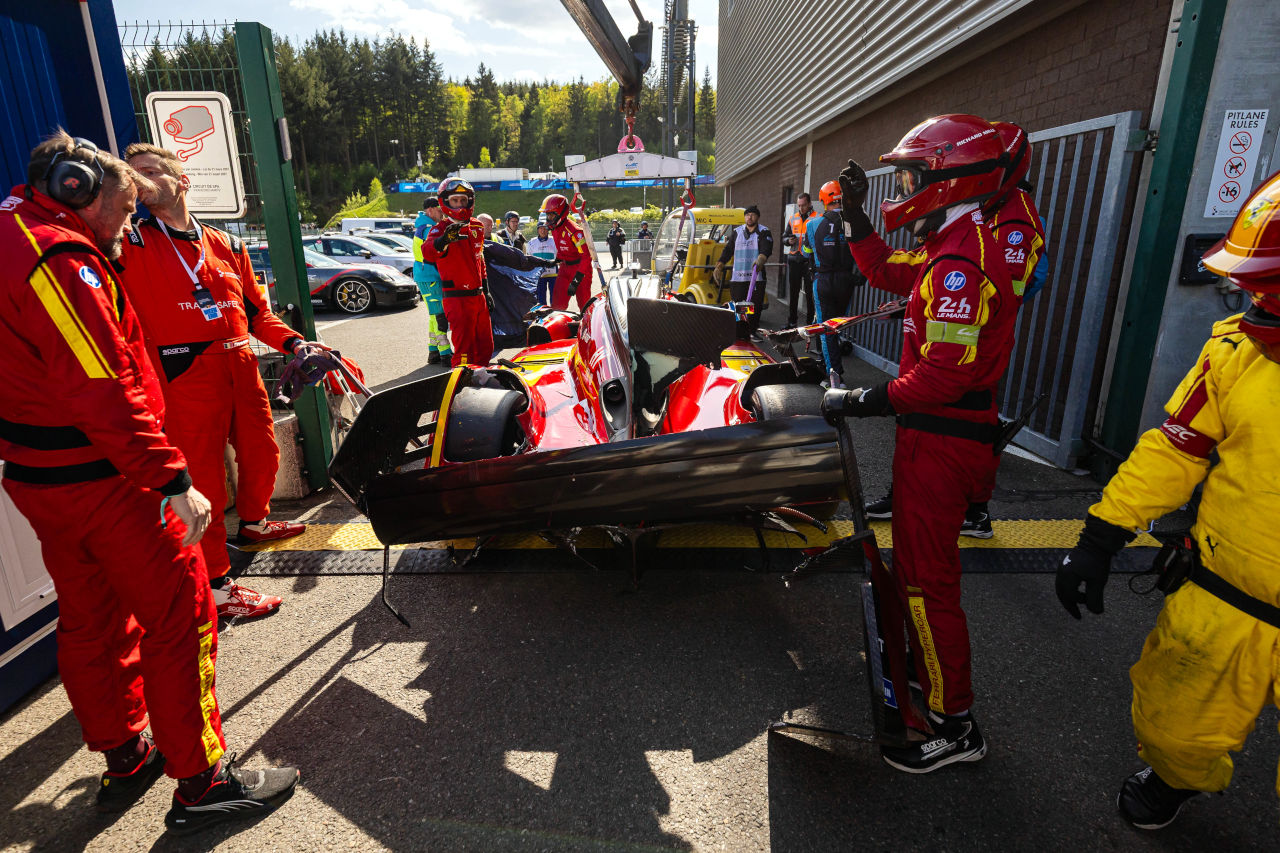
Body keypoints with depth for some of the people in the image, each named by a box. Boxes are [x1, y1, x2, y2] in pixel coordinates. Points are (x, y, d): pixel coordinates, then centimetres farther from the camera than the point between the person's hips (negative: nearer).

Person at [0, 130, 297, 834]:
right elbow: (104, 393, -28)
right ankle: (201, 784, 11)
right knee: (179, 618, -1)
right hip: (102, 480, -11)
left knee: (92, 619, 20)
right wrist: (172, 479, -26)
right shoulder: (57, 260, -20)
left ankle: (124, 757, 37)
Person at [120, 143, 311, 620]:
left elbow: (257, 310, 16)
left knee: (261, 454, 18)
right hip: (186, 375, -5)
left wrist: (292, 342, 4)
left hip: (240, 366, 5)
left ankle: (252, 522, 46)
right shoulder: (132, 245, 3)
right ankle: (214, 587, 5)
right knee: (204, 476, -4)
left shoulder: (226, 245, 15)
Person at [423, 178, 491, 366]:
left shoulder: (477, 227, 12)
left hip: (478, 296, 7)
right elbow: (427, 253, -31)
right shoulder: (440, 228, -9)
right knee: (465, 351, -7)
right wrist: (444, 239, -51)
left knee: (486, 347, 14)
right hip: (457, 299, -7)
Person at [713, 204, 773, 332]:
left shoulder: (764, 232, 3)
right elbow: (728, 250, 16)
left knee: (755, 307, -1)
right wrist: (719, 267, 6)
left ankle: (752, 331, 11)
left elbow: (766, 249, -15)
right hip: (737, 277, 2)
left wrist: (760, 260, -37)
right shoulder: (736, 232, 15)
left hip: (756, 277, -2)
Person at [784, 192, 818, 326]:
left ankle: (810, 322, 5)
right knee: (793, 291, 8)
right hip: (794, 259, 5)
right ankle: (792, 321, 17)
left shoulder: (817, 218, 0)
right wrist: (788, 240, 1)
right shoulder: (792, 218, 16)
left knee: (810, 292, -2)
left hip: (810, 259, -5)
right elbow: (784, 237, 23)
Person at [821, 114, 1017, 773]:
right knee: (918, 563, 23)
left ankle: (955, 725, 16)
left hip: (941, 441, -10)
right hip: (936, 434, 11)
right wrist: (853, 214, 18)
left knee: (926, 578, 0)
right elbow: (885, 272, 26)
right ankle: (933, 664, 43)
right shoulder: (952, 245, 12)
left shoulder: (960, 260, -22)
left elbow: (943, 373, -27)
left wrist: (864, 402, -18)